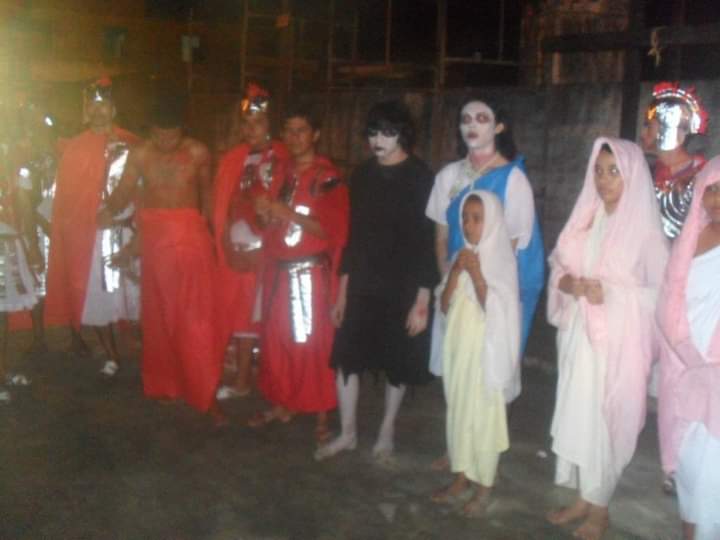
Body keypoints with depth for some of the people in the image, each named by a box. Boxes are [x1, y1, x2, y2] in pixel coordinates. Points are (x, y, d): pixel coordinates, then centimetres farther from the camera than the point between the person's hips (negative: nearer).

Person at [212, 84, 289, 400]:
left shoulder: (283, 161, -8)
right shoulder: (233, 160, 10)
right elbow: (223, 206, 12)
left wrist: (264, 250, -10)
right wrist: (229, 245, 4)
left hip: (269, 252, -5)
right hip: (237, 252, 5)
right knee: (240, 314, 10)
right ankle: (242, 380, 20)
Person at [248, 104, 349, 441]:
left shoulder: (328, 177, -7)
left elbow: (332, 228, -14)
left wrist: (289, 213, -21)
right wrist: (265, 212, -1)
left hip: (311, 272, -6)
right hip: (278, 270, 6)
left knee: (314, 342, -3)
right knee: (276, 339, 10)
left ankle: (322, 416, 6)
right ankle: (280, 404, 25)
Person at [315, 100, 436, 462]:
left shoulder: (420, 178, -8)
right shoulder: (362, 176, 7)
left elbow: (427, 241, -10)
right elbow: (354, 236, 11)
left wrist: (422, 299, -14)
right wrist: (342, 291, 10)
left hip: (402, 289, -4)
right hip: (362, 286, 4)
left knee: (396, 364, 8)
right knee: (346, 357, 4)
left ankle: (387, 432, 26)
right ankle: (347, 432, 20)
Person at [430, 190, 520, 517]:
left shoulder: (501, 260, -10)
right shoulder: (461, 256, 7)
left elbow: (496, 312, -17)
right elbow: (445, 305, 3)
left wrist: (476, 273, -20)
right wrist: (456, 271, -10)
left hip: (486, 350, -6)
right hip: (459, 347, 6)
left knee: (484, 414, 1)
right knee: (458, 411, 13)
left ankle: (485, 484, 13)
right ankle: (462, 475, 26)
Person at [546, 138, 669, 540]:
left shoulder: (646, 229, -10)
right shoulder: (585, 219, 6)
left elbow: (663, 293, -11)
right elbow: (558, 265, 12)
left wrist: (612, 294, -20)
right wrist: (566, 282, -9)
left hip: (618, 341, -5)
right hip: (579, 335, 5)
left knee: (607, 421, 3)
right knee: (577, 414, 11)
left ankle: (600, 507, 20)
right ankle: (583, 498, 27)